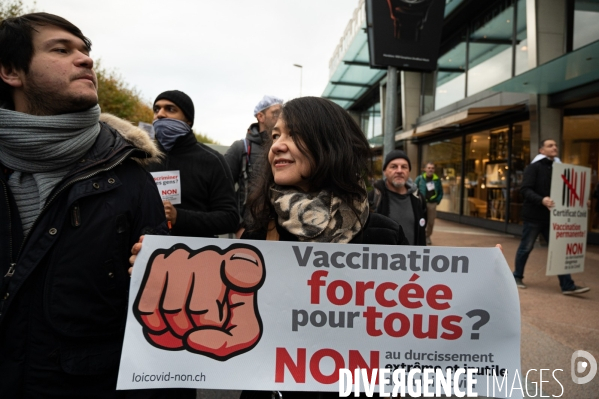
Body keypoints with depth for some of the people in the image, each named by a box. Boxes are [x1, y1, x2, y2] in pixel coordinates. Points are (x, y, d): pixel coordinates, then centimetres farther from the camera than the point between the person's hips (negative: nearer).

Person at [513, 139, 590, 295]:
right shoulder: (533, 167, -8)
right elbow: (525, 190, -19)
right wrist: (541, 200, -34)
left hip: (551, 217, 6)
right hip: (533, 216, -6)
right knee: (525, 248, 6)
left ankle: (567, 286, 5)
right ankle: (517, 276, 22)